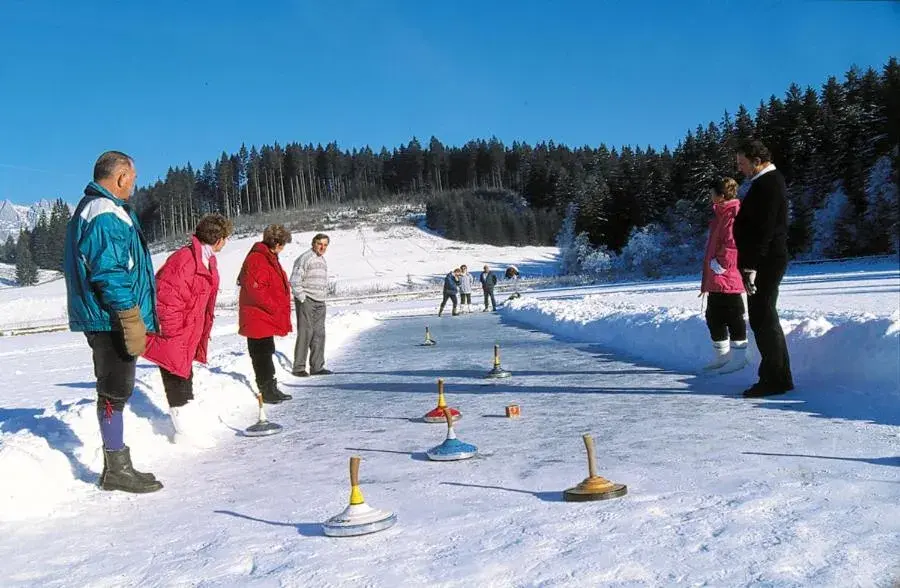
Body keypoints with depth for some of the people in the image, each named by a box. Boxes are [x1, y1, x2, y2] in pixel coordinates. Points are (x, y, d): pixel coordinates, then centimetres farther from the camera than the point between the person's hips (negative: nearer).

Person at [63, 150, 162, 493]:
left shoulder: (88, 209, 19)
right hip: (112, 319, -11)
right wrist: (131, 319, -21)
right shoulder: (108, 215, -15)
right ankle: (116, 469, 6)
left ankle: (118, 465, 24)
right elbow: (111, 273, -23)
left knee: (115, 391, 15)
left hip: (99, 319, 11)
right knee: (115, 392, -3)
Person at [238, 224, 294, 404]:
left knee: (266, 354, 17)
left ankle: (270, 389, 25)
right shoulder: (257, 259, -18)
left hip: (267, 317, 11)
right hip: (258, 317, -11)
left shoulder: (270, 257, 16)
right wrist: (275, 308, -19)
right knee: (262, 354, -3)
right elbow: (255, 289, -25)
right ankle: (267, 390, 3)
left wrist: (280, 308, 16)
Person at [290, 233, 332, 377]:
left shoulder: (323, 260, 18)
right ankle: (298, 368, -3)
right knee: (305, 333, -9)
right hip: (306, 301, -8)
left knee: (319, 334, 7)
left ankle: (317, 367, 14)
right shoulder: (305, 258, -9)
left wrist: (323, 298, 17)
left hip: (320, 302, 8)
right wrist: (302, 299, -14)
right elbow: (294, 280, -14)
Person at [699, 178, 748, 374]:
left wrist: (720, 264, -18)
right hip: (715, 280, 11)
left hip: (727, 278, -11)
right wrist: (707, 279, 24)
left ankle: (739, 357, 2)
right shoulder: (720, 214, 21)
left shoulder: (733, 213, -12)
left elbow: (732, 243, -23)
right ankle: (722, 356, 25)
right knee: (714, 318, 15)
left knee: (732, 317, -5)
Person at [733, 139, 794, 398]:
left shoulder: (767, 185, -15)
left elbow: (763, 230, -22)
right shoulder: (769, 182, 19)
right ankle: (776, 376, 21)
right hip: (765, 262, 11)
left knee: (763, 318, -7)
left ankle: (776, 379, -1)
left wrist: (750, 267, -24)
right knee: (762, 318, 14)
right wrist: (749, 264, 22)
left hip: (765, 263, -11)